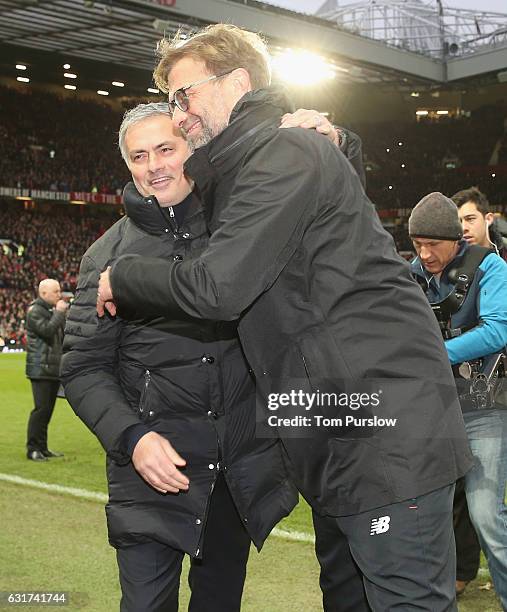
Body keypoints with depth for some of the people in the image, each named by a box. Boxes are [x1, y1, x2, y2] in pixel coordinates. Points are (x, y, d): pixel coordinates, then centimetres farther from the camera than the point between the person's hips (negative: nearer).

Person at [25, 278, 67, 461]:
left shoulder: (53, 310, 19)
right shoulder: (35, 311, -8)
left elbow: (63, 335, 18)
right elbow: (47, 330, -22)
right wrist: (59, 313, -14)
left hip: (54, 368, 8)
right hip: (41, 369, -8)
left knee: (48, 409, 10)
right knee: (41, 409, -10)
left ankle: (42, 447, 17)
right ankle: (33, 448, -4)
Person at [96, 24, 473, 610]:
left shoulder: (288, 154, -11)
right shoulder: (238, 176, 21)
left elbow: (219, 288, -19)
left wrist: (123, 277, -3)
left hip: (387, 433, -10)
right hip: (337, 438, 10)